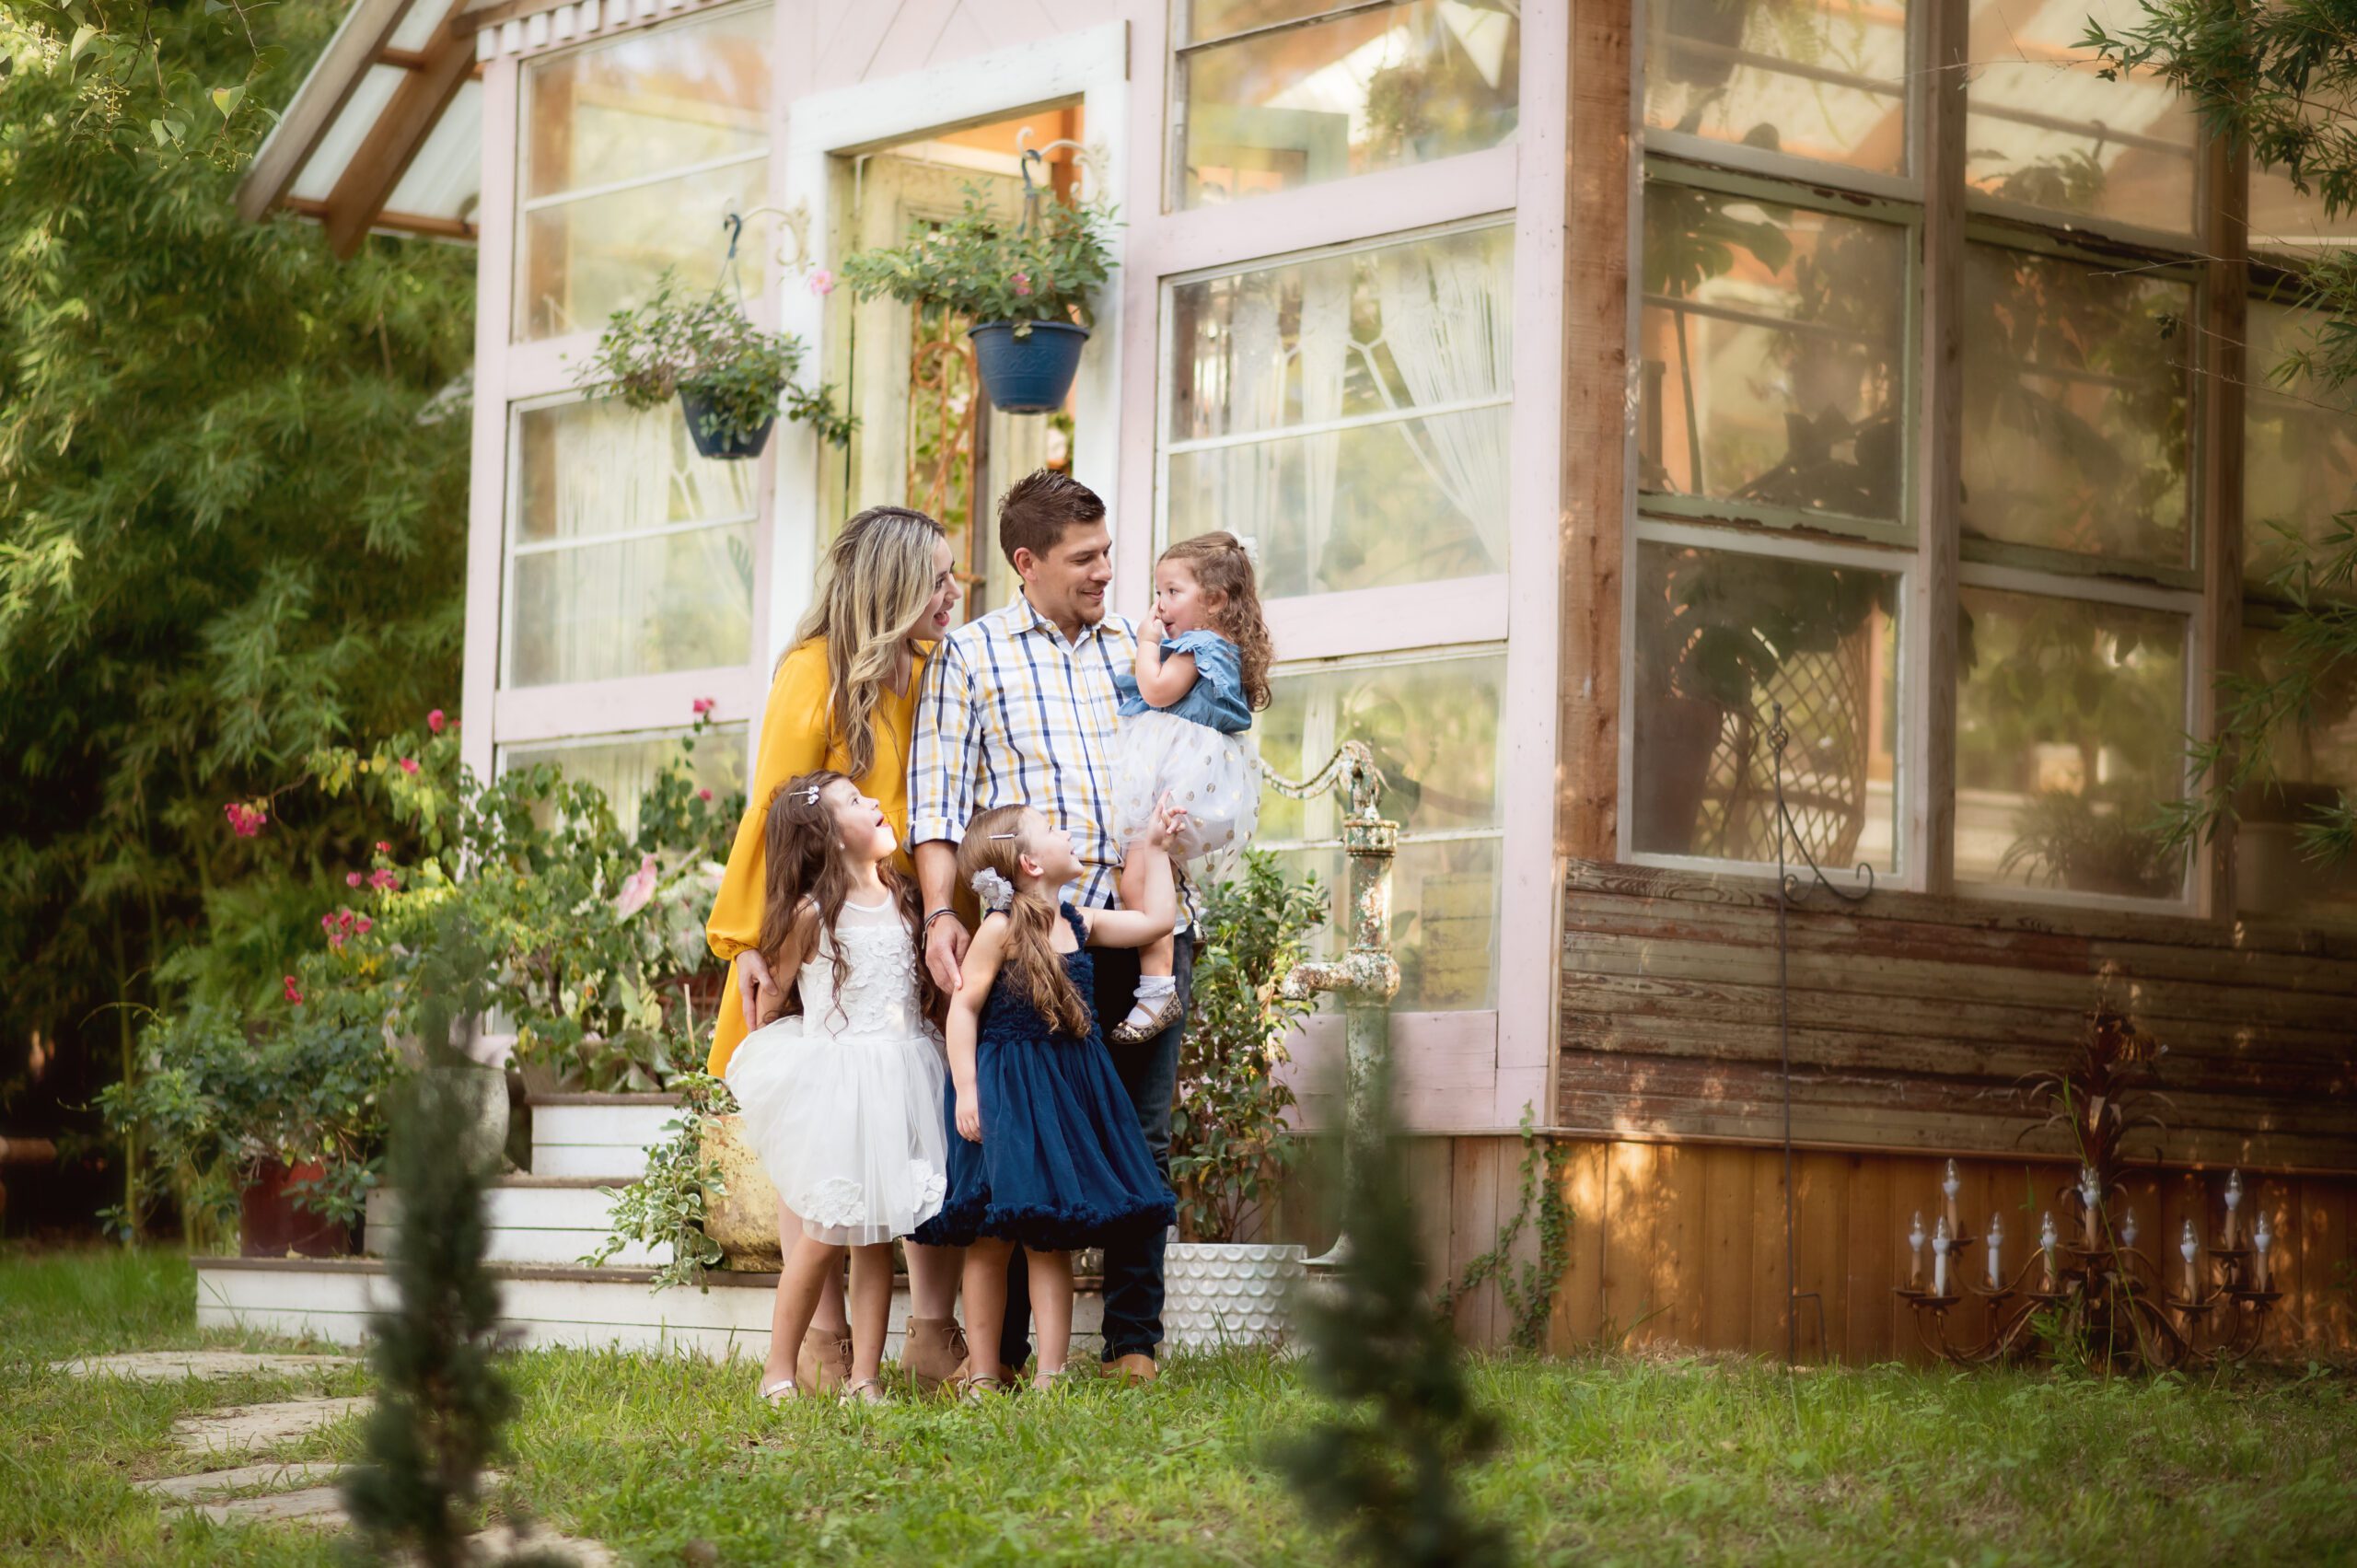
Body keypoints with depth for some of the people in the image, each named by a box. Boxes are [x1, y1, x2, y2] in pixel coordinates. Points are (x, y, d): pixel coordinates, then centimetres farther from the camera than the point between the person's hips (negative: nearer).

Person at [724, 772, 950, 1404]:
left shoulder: (904, 899, 8)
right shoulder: (812, 913, -8)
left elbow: (928, 982, 23)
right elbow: (772, 997, 3)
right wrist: (766, 1067, 10)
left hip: (901, 1077, 5)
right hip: (835, 1083, -5)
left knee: (876, 1233, 3)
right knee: (827, 1231, -5)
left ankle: (864, 1378, 4)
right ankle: (779, 1370, 8)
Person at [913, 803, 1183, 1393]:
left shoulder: (1077, 924, 9)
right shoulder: (1001, 928, -10)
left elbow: (1155, 921, 20)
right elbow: (964, 1008, -11)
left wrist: (1154, 848, 21)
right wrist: (965, 1092, -17)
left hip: (1067, 1092, 6)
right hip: (1005, 1096, -6)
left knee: (1051, 1240, 3)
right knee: (991, 1242, 0)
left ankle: (1050, 1373, 2)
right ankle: (984, 1374, 8)